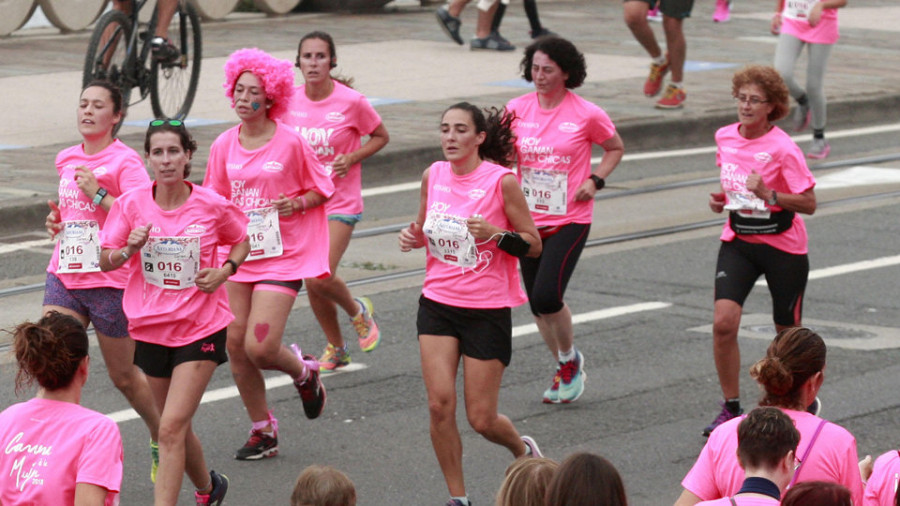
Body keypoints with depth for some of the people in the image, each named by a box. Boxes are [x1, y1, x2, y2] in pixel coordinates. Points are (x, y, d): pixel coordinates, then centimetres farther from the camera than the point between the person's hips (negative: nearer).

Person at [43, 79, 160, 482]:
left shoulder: (125, 161, -10)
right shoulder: (66, 160, 11)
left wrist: (99, 194, -22)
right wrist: (55, 220, 9)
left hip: (110, 281, -5)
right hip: (63, 277, 5)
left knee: (123, 376, 9)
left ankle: (161, 440, 33)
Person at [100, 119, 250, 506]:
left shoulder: (212, 206, -9)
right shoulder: (132, 205, -6)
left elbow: (241, 240, 10)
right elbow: (105, 261, -1)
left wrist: (225, 270, -9)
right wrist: (129, 249, -21)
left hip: (201, 328, -3)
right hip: (151, 328, 3)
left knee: (171, 429, -14)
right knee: (176, 427, 17)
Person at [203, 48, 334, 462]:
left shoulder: (290, 142, -7)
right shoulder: (224, 145, 5)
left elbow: (322, 189, 4)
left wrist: (297, 204, -14)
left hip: (281, 257, -5)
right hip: (236, 255, 5)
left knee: (260, 348, -15)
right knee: (236, 346, 3)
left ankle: (303, 372, 21)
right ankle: (263, 431, 20)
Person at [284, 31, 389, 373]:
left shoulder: (351, 102, -13)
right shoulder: (290, 101, -2)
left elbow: (381, 137, 2)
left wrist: (352, 158, -14)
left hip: (341, 203, -4)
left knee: (320, 277, -19)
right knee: (312, 284, 7)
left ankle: (358, 311, 13)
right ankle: (335, 348, 28)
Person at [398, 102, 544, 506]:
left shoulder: (501, 181, -11)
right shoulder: (433, 176, 3)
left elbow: (534, 245, -5)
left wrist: (497, 234, -23)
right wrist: (413, 237, -3)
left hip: (488, 310, -4)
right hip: (438, 305, 4)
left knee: (481, 419, 0)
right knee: (439, 404, -10)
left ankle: (523, 449, 34)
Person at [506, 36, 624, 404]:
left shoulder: (586, 114, -7)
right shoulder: (517, 109, 1)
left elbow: (615, 148, 9)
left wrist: (595, 180, -6)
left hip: (570, 219, -4)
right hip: (529, 219, 4)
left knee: (547, 296, -17)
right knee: (536, 303, 9)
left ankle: (571, 358, 10)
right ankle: (564, 369, 31)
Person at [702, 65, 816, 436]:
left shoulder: (783, 148, -17)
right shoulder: (725, 138, 0)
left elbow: (809, 204, -17)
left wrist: (768, 194, -30)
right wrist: (720, 199, -2)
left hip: (783, 247, -4)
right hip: (737, 241, 4)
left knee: (788, 331, 8)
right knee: (723, 322, -14)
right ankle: (730, 407, -1)